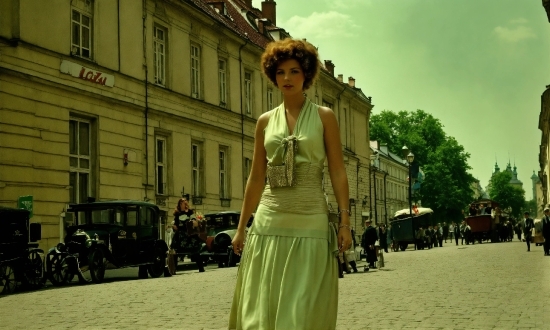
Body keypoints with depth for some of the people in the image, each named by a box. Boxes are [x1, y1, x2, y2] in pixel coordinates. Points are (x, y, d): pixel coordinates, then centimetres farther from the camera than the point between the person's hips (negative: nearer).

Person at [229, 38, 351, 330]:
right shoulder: (265, 121, 10)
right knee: (262, 306, 1)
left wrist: (344, 221, -10)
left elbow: (338, 172, -2)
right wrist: (241, 226, 9)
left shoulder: (324, 117, 2)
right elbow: (256, 177, 11)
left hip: (310, 222, -3)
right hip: (269, 222, 3)